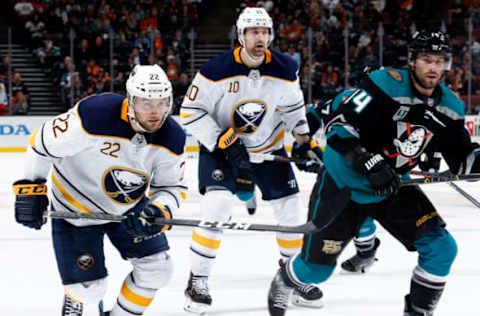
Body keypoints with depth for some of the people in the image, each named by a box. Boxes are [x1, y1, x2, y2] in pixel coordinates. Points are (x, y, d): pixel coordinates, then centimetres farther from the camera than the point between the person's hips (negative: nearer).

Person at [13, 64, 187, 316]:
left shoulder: (173, 139, -17)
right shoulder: (94, 115, -32)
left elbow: (172, 186, -4)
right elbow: (42, 144, -19)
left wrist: (159, 211, -26)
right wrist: (30, 189, -14)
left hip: (129, 207, 5)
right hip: (76, 208, -5)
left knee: (156, 268, 2)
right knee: (88, 288, -8)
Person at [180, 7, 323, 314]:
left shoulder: (284, 70, -11)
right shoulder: (218, 70, -22)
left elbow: (294, 106, 7)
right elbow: (190, 112, -16)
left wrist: (304, 139, -4)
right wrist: (221, 141, -23)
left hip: (268, 148, 4)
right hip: (220, 146, -4)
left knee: (291, 208, 1)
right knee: (218, 205, -23)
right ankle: (198, 280, -11)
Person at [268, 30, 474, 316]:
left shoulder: (449, 108, -5)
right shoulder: (388, 85, -25)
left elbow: (462, 158, 3)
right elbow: (338, 124, -28)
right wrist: (370, 164, -38)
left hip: (393, 188, 5)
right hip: (343, 184, -5)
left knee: (442, 248, -11)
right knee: (317, 267, 4)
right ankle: (283, 283, 39)